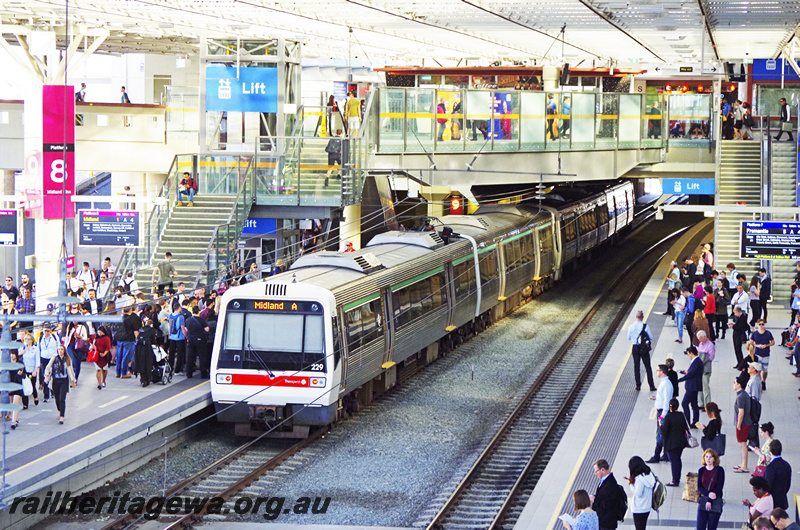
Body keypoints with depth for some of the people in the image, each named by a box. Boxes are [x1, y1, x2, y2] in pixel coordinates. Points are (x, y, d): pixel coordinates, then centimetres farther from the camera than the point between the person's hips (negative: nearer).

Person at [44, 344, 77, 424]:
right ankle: (60, 411, 38)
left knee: (62, 399, -12)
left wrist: (73, 381, 17)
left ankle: (62, 417, -16)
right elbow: (48, 368, 2)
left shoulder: (67, 359, 5)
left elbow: (70, 371, 13)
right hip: (55, 381, 2)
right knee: (57, 398, 9)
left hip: (64, 381, -2)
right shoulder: (54, 359, 4)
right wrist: (46, 376, -14)